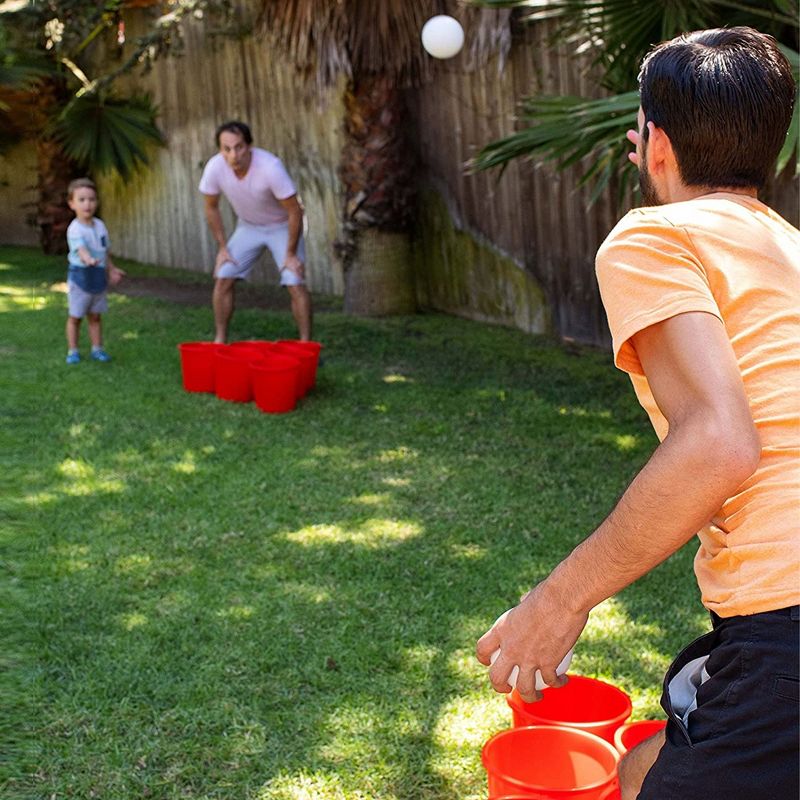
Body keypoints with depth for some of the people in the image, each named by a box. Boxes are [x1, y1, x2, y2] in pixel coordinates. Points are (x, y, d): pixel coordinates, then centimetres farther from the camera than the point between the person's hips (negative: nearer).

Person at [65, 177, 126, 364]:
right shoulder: (75, 229, -18)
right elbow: (80, 247, -36)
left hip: (99, 276, 5)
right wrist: (88, 259, -55)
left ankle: (97, 349, 20)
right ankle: (73, 351, 13)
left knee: (95, 315, 13)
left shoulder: (100, 225, 4)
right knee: (75, 316, 5)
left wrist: (112, 269, 24)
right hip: (80, 275, -5)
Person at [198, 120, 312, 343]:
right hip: (248, 226, 4)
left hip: (282, 226, -4)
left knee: (295, 284, -15)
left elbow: (294, 212, -25)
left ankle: (305, 344, -4)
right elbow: (211, 208, -4)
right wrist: (222, 247, -4)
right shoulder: (215, 168, -24)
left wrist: (291, 254, -20)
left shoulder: (270, 167, -36)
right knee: (223, 278, -5)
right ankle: (220, 340, 8)